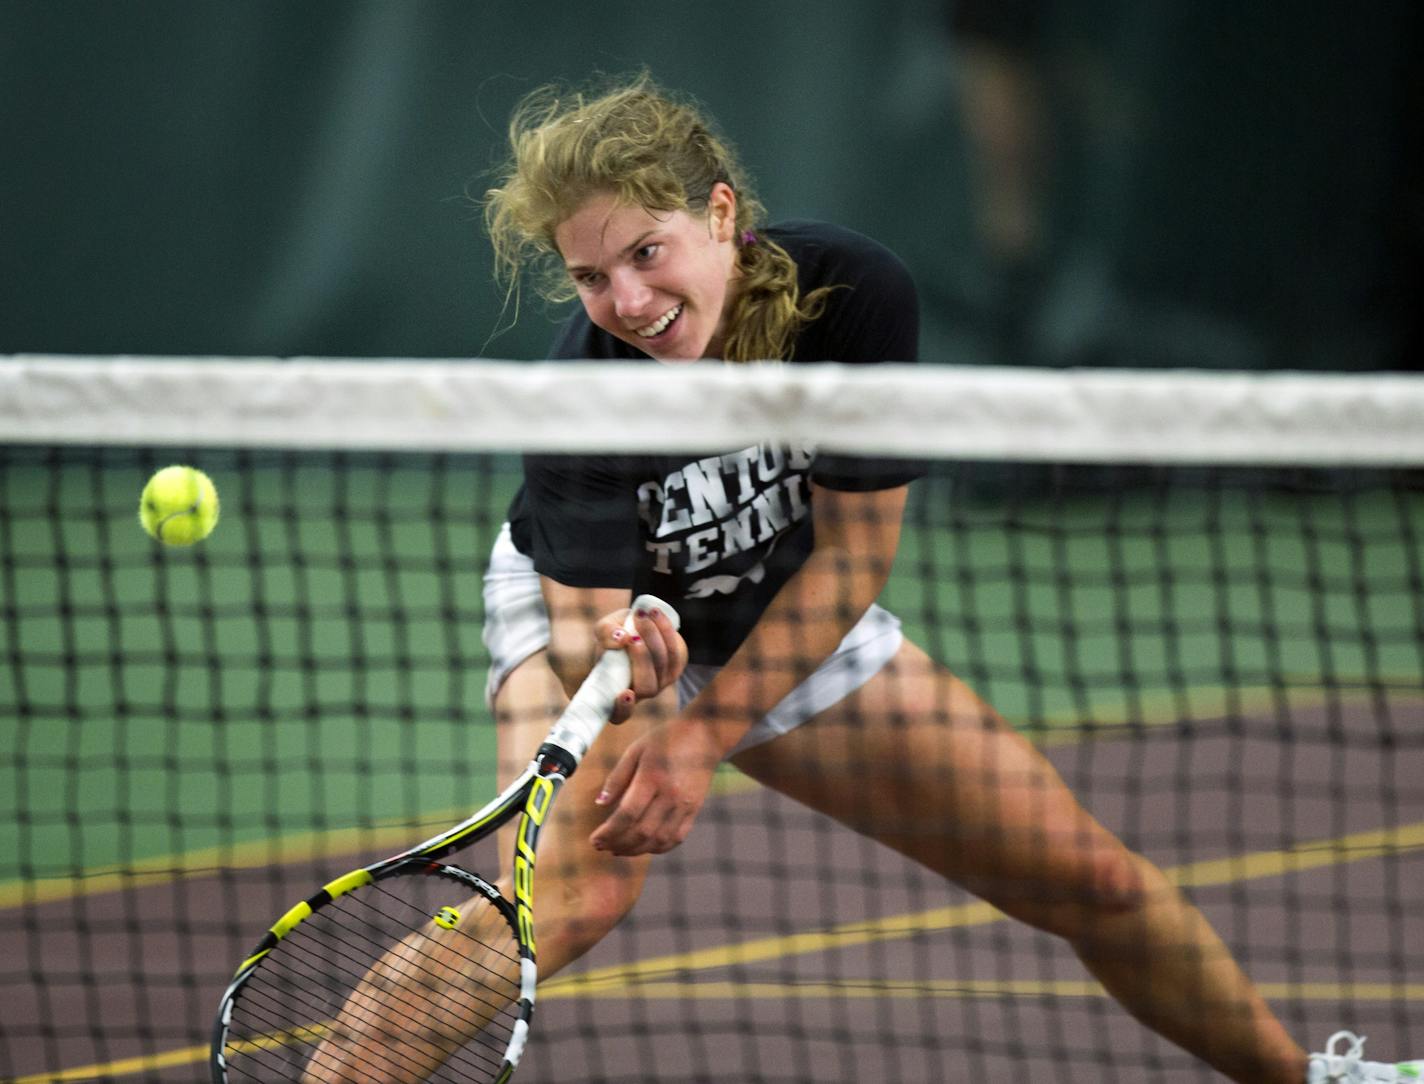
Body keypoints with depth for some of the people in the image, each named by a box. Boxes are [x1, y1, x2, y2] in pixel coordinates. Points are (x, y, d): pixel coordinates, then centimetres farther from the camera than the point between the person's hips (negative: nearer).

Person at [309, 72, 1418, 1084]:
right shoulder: (585, 389, -33)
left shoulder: (856, 292, -29)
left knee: (1094, 878, 3)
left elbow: (855, 551, -21)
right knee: (572, 888, -34)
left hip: (797, 622, 3)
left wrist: (702, 732, -25)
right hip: (591, 612, -3)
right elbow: (580, 624, -32)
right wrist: (619, 664, -56)